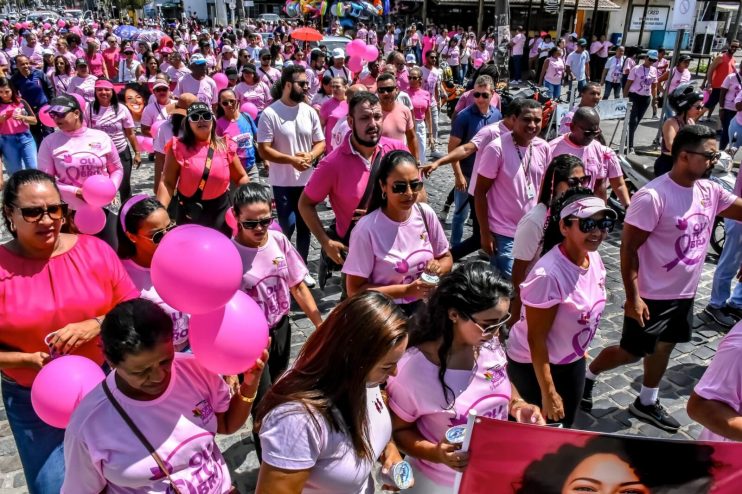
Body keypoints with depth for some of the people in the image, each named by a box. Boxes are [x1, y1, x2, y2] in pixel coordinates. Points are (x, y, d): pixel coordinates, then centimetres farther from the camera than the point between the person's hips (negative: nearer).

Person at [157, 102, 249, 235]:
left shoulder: (226, 146, -2)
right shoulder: (179, 147, -7)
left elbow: (241, 177, 6)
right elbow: (167, 183, -11)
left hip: (221, 210, 2)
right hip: (188, 212, -1)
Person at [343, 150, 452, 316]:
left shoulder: (426, 214, -5)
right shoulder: (367, 229, -18)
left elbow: (446, 258, 10)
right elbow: (354, 290, -14)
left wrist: (438, 267, -13)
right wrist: (406, 290, -20)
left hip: (424, 306, 4)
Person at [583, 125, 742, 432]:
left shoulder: (710, 192, -1)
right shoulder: (653, 197, -24)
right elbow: (628, 248, -21)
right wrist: (632, 296, -22)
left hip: (685, 293, 7)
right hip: (652, 295, -7)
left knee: (663, 346, 19)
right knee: (632, 353, 6)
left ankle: (646, 403, 37)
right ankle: (586, 376, 30)